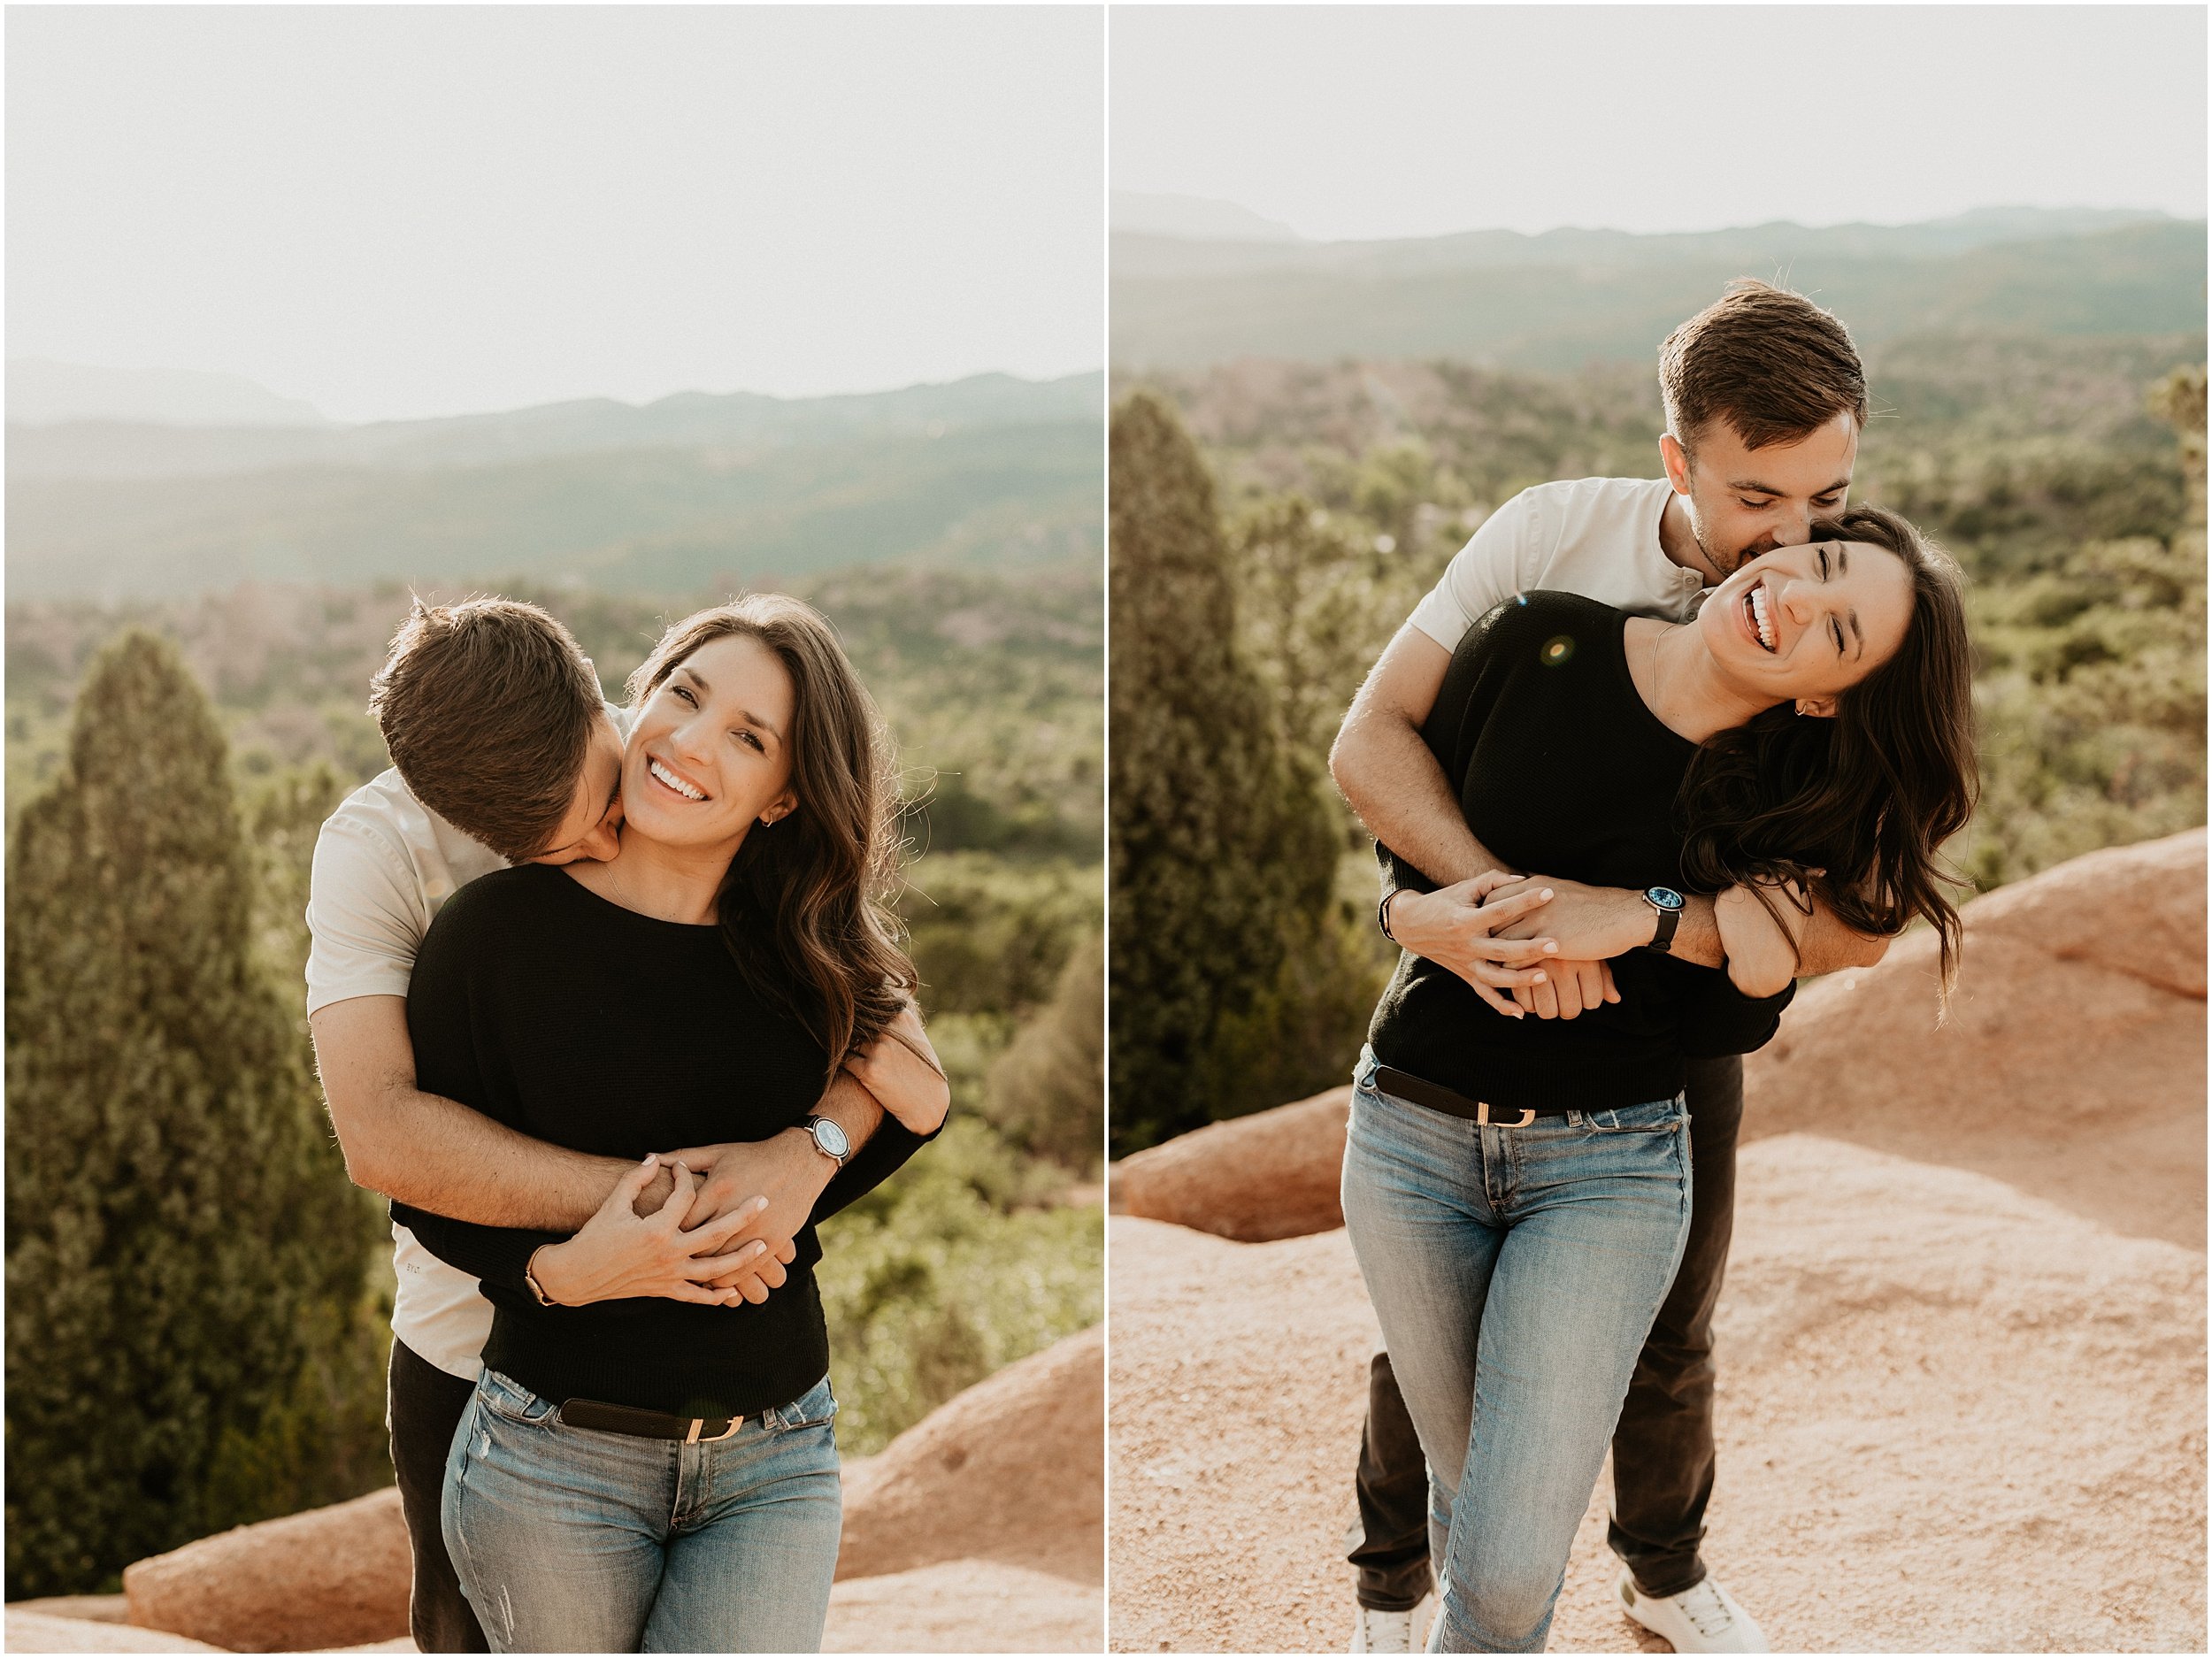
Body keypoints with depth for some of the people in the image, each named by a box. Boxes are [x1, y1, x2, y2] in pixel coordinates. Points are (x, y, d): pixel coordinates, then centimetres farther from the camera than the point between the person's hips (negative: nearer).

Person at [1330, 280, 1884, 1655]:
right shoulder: (1557, 532, -23)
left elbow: (1855, 925, -31)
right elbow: (1372, 739, -26)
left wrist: (1624, 916, -45)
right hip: (1486, 994, -1)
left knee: (1670, 1334, 18)